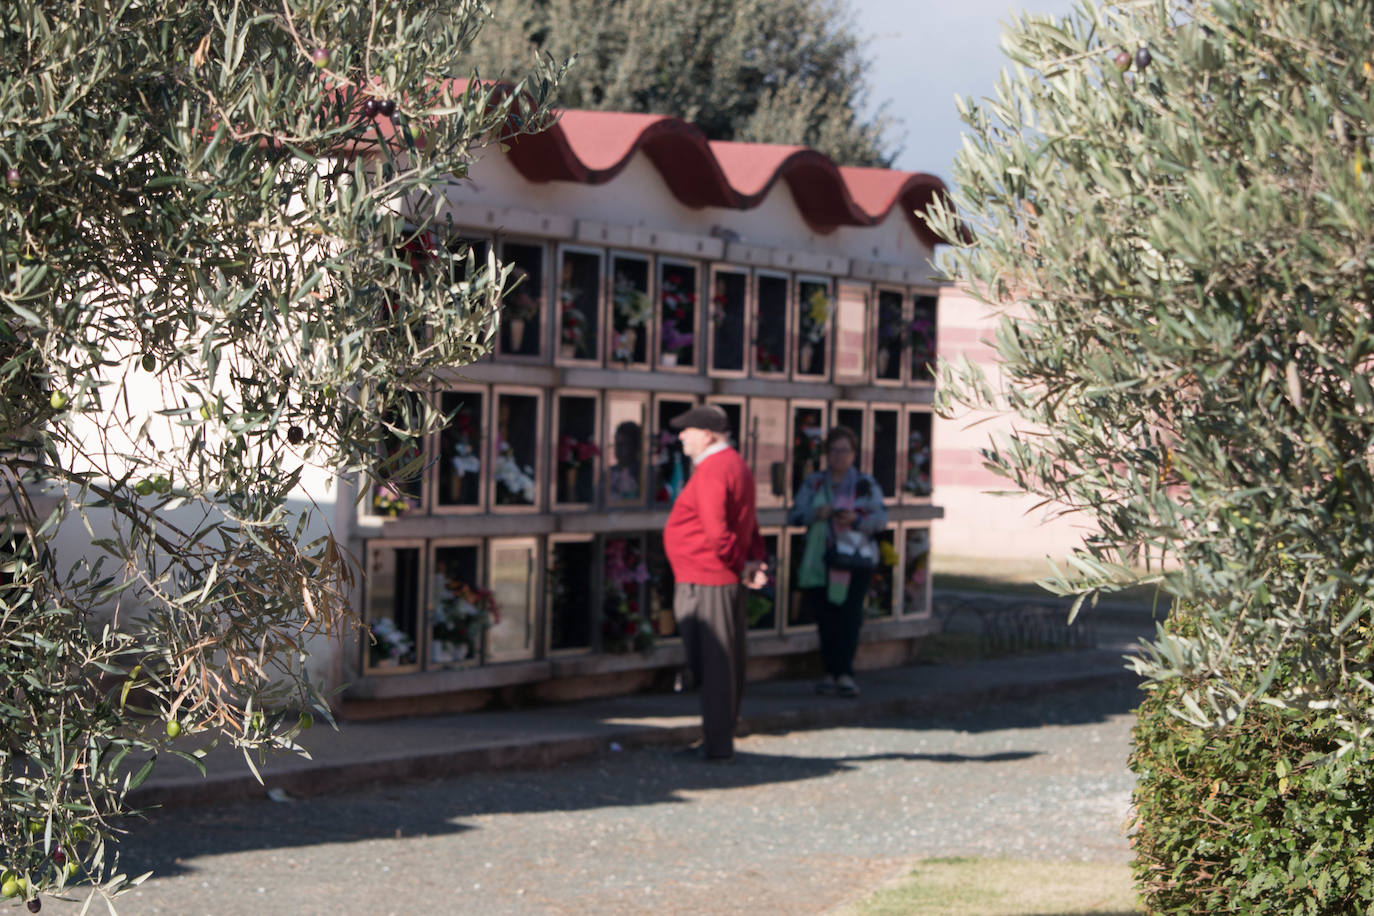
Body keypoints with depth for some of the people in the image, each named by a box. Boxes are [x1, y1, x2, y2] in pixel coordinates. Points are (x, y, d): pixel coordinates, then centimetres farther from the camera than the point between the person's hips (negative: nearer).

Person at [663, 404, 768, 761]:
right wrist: (755, 561, 6)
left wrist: (742, 566, -11)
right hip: (728, 581, 10)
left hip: (704, 583, -10)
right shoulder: (737, 466, 16)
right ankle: (720, 740, 20)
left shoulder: (711, 471, -17)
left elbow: (717, 533, -23)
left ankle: (717, 744, -2)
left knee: (711, 666, -5)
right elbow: (749, 527, 18)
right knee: (725, 666, 13)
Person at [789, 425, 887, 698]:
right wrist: (816, 514, -19)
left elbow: (881, 518, -2)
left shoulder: (866, 485, 6)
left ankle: (845, 674, -17)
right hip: (820, 561, 2)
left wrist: (857, 519, -22)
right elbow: (794, 515, 2)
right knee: (826, 618, 0)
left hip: (855, 561, -2)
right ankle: (831, 673, 7)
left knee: (849, 616, -13)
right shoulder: (813, 483, 11)